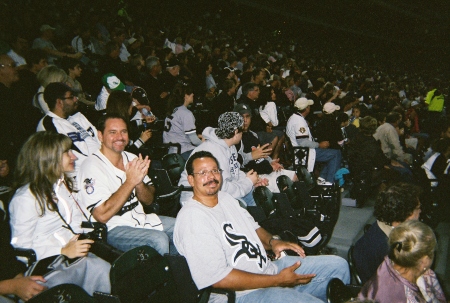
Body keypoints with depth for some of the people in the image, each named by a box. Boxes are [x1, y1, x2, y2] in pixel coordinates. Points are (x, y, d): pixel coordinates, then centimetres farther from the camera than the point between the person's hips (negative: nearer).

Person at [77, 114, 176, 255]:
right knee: (159, 240, -28)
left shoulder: (132, 159, 7)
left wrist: (139, 182, -16)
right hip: (111, 229, -7)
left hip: (140, 218, 8)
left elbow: (149, 200, 6)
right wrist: (130, 181, -24)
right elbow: (102, 215, -22)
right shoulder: (93, 166, -14)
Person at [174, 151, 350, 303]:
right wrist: (277, 280, -21)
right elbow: (217, 278, -24)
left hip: (268, 267, 9)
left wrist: (272, 241, -3)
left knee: (338, 266, 10)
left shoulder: (225, 198, 8)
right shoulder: (192, 217, -20)